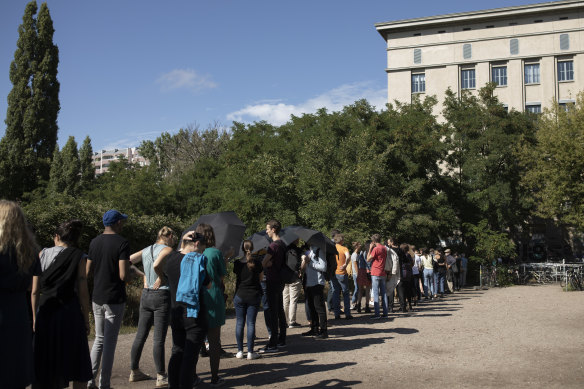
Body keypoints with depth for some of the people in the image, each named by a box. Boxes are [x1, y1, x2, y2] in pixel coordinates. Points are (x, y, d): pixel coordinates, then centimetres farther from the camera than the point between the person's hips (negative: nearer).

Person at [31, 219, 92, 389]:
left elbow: (35, 291, 3)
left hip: (45, 311, 3)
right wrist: (86, 320, 1)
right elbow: (83, 293, -6)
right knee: (77, 362, 9)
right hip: (70, 312, -3)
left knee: (45, 363, 12)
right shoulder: (78, 257, -2)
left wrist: (35, 317, 12)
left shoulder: (43, 254, 5)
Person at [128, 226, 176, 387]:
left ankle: (134, 371, 24)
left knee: (140, 335, 14)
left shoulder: (145, 251, 11)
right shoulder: (167, 250, -9)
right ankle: (161, 377, 4)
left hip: (145, 294, 7)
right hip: (161, 295, -7)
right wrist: (161, 279, -11)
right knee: (159, 339, -3)